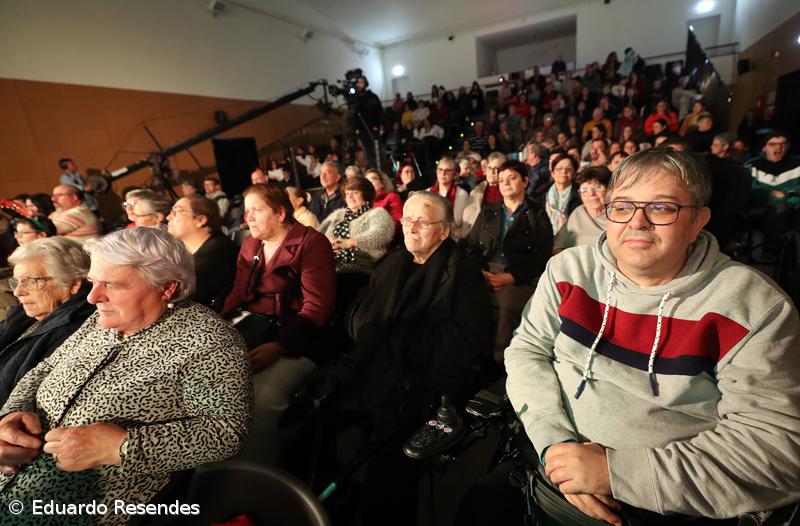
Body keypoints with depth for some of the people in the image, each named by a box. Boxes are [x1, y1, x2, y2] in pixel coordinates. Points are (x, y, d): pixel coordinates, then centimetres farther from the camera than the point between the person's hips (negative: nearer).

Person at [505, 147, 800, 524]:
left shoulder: (754, 307, -11)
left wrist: (616, 471, -22)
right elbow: (526, 349, -3)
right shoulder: (569, 269, -4)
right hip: (548, 463, 0)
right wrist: (553, 440, -17)